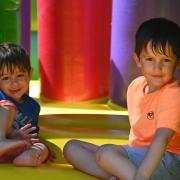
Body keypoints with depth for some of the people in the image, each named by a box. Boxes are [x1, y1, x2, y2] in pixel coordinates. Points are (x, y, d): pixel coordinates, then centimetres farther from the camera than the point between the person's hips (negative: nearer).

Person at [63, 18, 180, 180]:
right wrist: (126, 157, 7)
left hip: (167, 161, -10)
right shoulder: (135, 86, 7)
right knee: (71, 147, 2)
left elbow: (162, 139, -31)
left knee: (105, 153, -32)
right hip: (137, 154, 10)